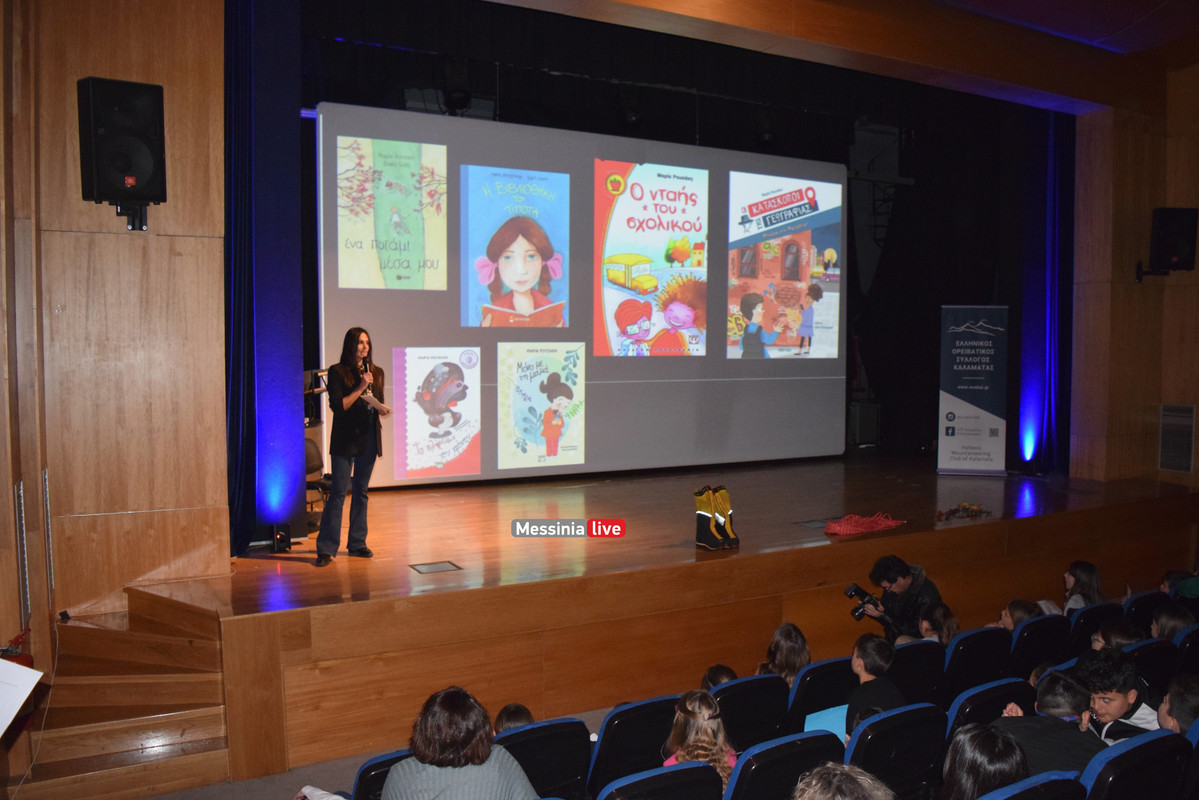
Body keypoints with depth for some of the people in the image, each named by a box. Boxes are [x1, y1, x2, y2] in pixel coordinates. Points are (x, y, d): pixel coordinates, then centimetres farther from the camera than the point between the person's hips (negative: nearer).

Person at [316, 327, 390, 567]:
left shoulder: (376, 372, 12)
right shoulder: (337, 372, -4)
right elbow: (337, 405, -12)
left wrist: (383, 410, -2)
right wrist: (360, 388, -17)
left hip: (368, 438, 5)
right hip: (345, 439, -5)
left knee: (361, 491, 11)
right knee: (338, 491, -6)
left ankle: (357, 543, 19)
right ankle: (326, 548, -2)